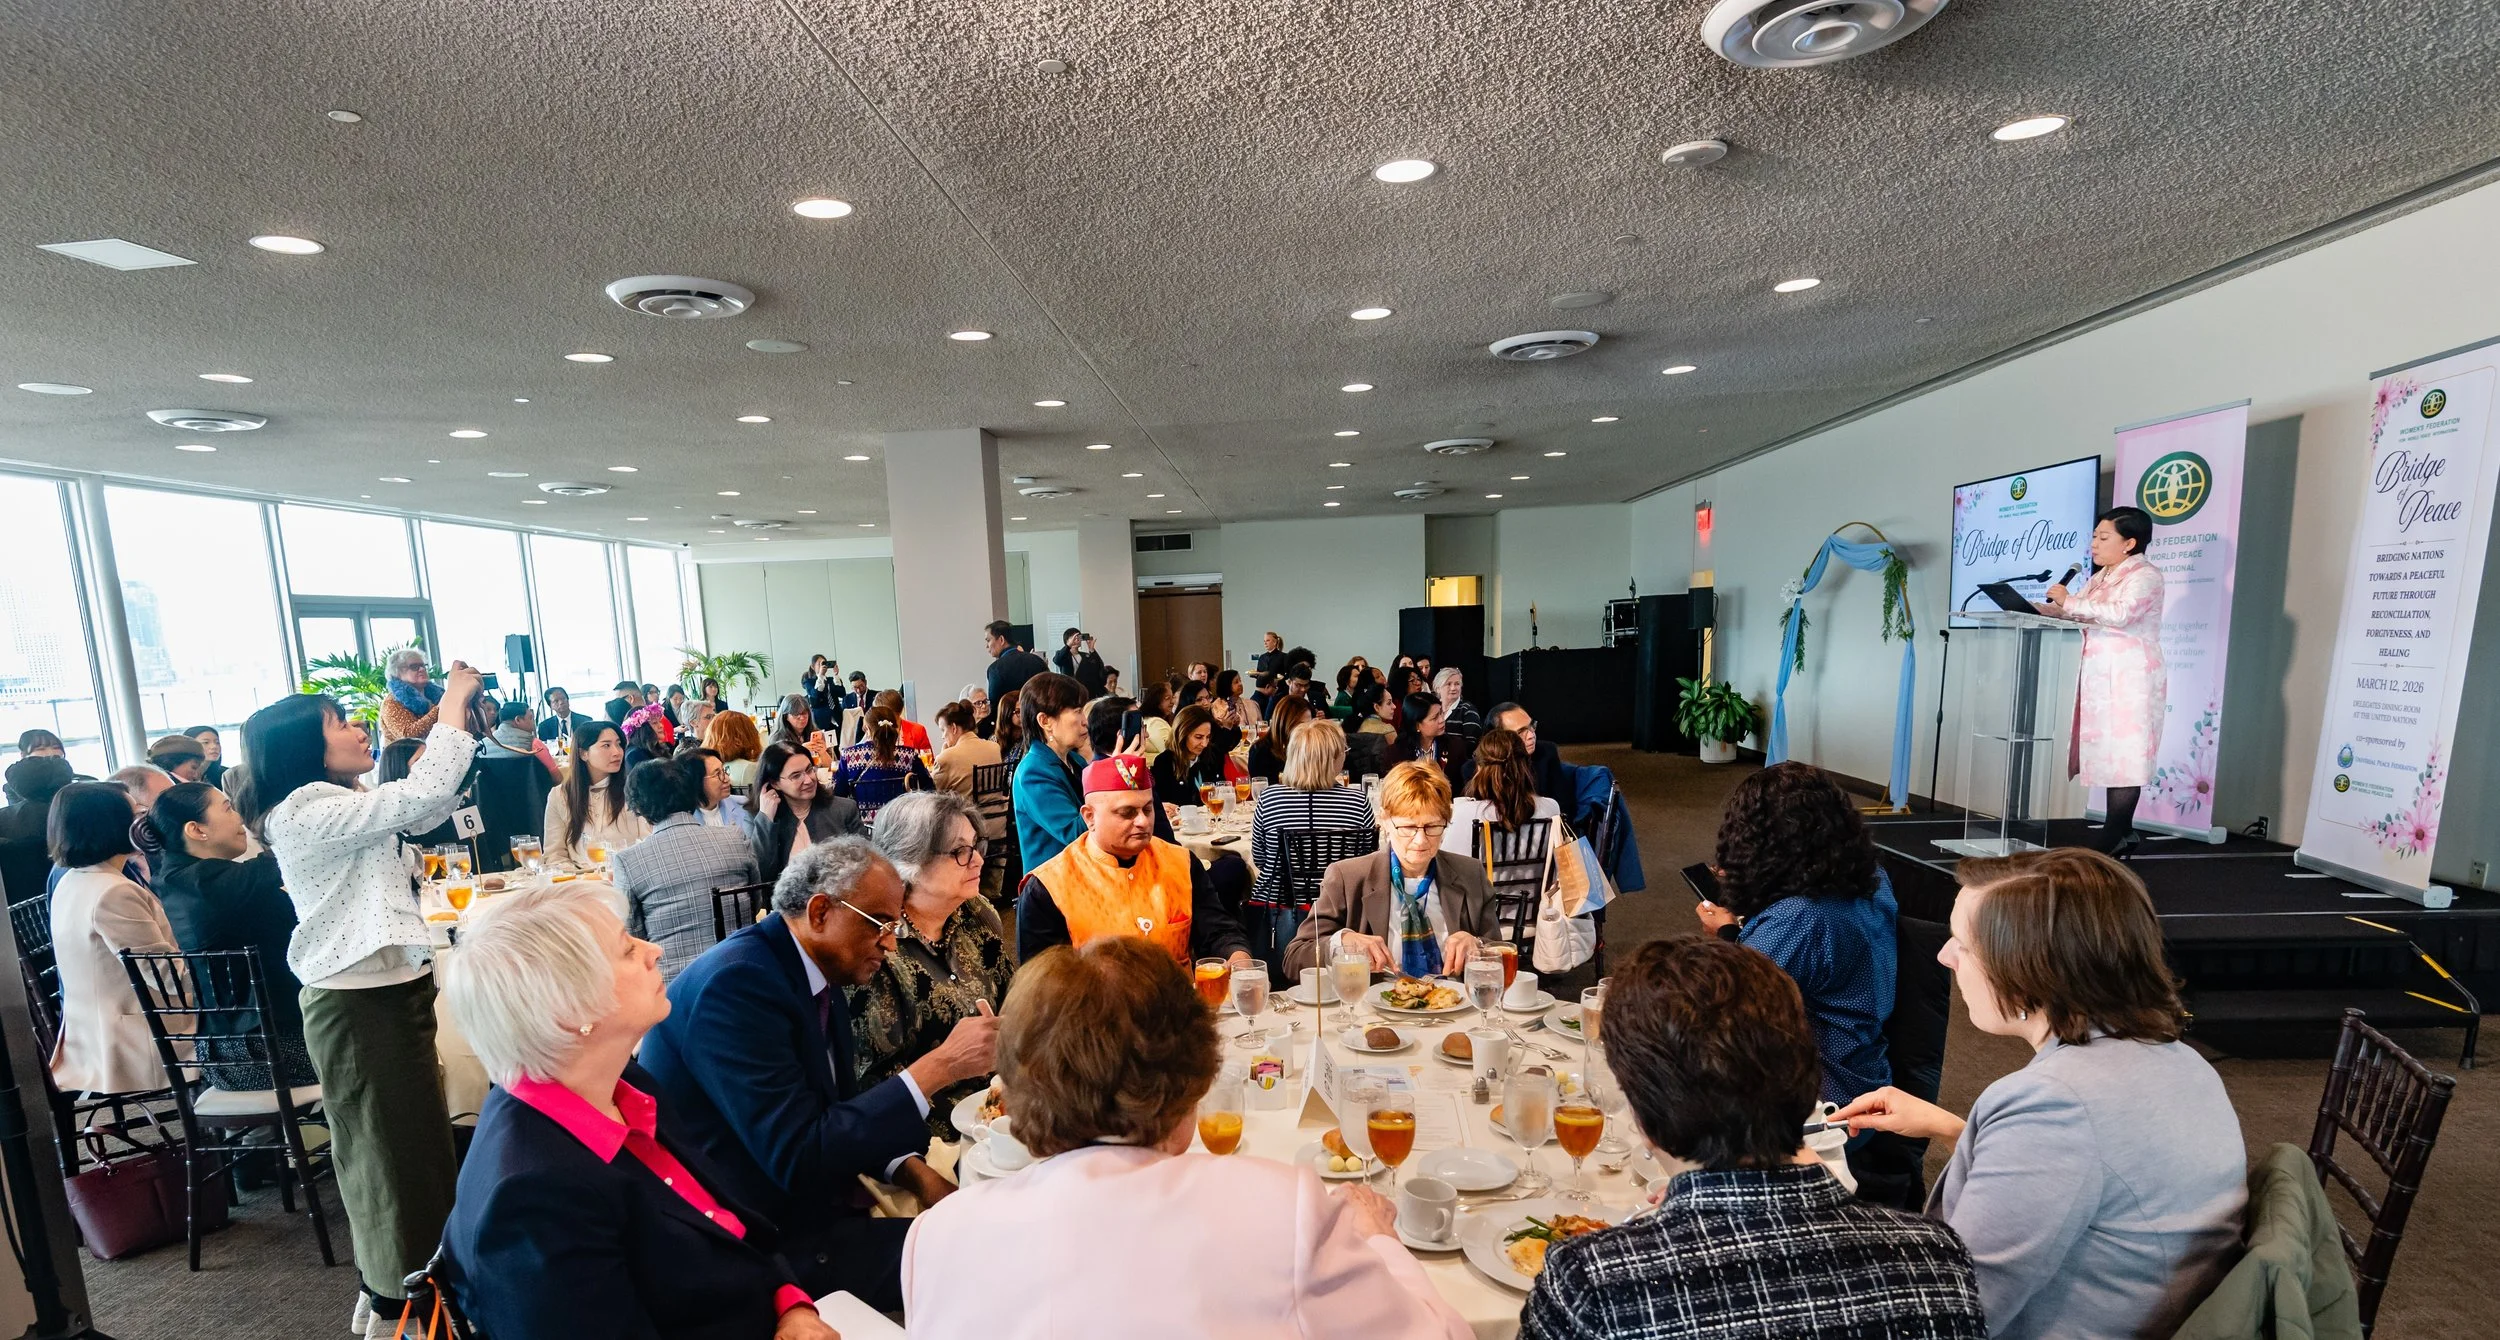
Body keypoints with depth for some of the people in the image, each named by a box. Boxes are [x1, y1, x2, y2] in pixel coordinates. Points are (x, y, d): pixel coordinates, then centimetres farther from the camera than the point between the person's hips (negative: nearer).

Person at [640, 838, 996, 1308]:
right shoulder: (737, 980, -25)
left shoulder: (819, 977, 2)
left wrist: (914, 1173, -5)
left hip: (806, 1206, 8)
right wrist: (939, 1066, -28)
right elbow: (798, 1156, -28)